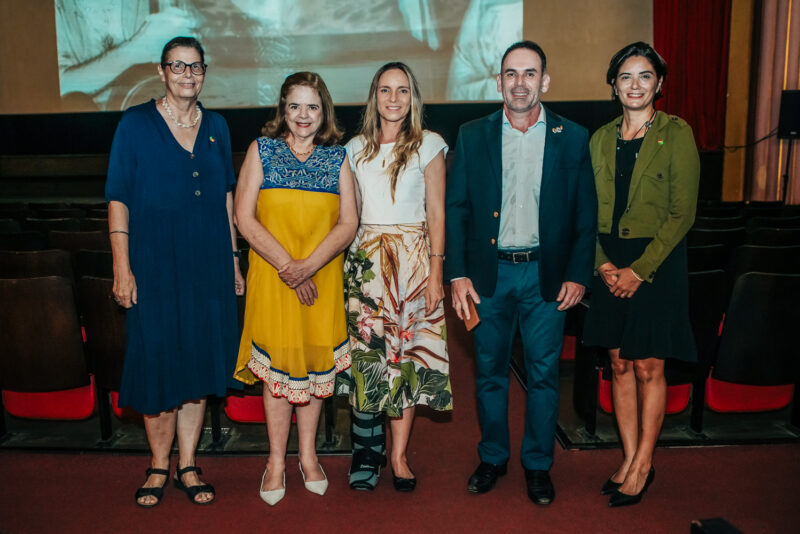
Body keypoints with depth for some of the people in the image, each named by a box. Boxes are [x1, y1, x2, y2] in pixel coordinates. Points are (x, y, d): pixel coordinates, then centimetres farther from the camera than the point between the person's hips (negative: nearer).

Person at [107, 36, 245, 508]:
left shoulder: (216, 127, 9)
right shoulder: (136, 124, -1)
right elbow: (118, 200, -3)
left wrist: (233, 259, 10)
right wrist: (122, 268, -9)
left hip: (208, 264, 3)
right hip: (155, 263, -3)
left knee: (199, 364, 8)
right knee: (158, 366, 4)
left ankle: (188, 465, 23)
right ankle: (159, 466, 23)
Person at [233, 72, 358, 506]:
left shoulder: (337, 157, 5)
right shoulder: (262, 150, 2)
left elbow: (349, 222, -2)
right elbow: (245, 218, -4)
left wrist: (308, 266, -15)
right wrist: (287, 266, -13)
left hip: (323, 278, 1)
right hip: (271, 278, -1)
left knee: (316, 361, 8)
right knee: (277, 362, 4)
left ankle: (308, 454, 26)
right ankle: (277, 460, 20)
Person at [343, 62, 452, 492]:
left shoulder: (428, 145, 3)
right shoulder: (357, 148, 11)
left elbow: (436, 213, 0)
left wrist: (436, 270, -8)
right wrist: (343, 261, 5)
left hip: (413, 258, -2)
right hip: (366, 258, 2)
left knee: (407, 354, 0)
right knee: (366, 353, -1)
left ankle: (398, 455, 11)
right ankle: (367, 454, 12)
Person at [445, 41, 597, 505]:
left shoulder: (573, 138, 2)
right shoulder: (473, 136, 3)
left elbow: (586, 215, 3)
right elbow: (455, 208, 2)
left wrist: (578, 275, -4)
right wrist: (458, 274, -5)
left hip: (547, 275, 0)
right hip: (489, 273, 1)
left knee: (544, 375, 8)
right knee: (490, 372, 12)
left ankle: (538, 465, 27)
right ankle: (493, 458, 31)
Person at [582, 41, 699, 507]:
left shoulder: (676, 134, -5)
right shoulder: (601, 139, 9)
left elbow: (682, 213, -9)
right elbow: (592, 211, 8)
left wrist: (639, 269, -15)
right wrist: (603, 265, -6)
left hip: (657, 263, -4)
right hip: (610, 265, 5)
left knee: (648, 367, 2)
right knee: (620, 363, 9)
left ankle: (643, 464, 18)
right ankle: (629, 458, 23)